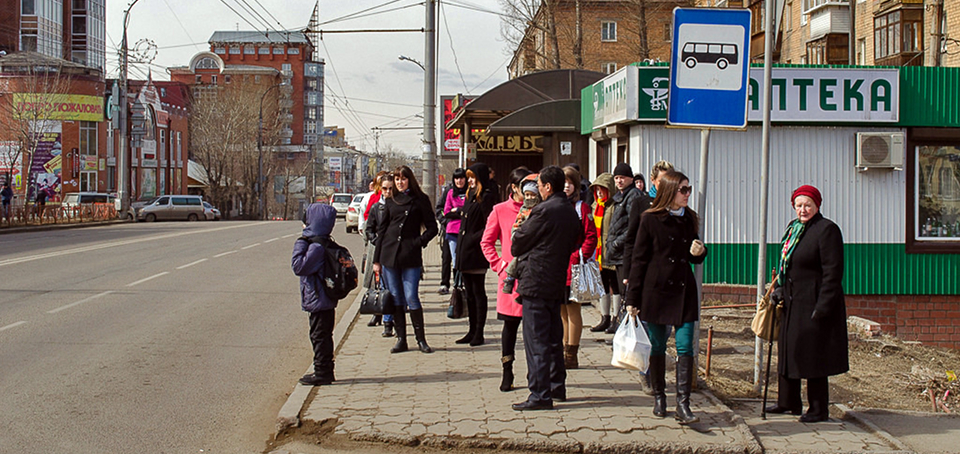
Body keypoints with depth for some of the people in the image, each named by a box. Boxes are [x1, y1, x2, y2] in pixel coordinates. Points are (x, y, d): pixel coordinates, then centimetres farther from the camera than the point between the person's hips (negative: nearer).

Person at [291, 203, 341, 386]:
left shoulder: (317, 246, -20)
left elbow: (299, 267, -22)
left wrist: (299, 245, -16)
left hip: (319, 300, -10)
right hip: (326, 300, 10)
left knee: (319, 335, -2)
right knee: (323, 335, 16)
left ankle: (322, 373, 3)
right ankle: (324, 371, 24)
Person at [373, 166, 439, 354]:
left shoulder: (420, 200, 3)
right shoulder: (391, 201, 12)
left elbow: (432, 227, 4)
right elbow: (381, 230, 13)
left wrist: (419, 242, -10)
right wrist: (376, 259, 9)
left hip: (411, 256, -3)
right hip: (389, 255, 3)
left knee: (411, 298, -7)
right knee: (395, 299, 4)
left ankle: (421, 339, 3)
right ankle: (401, 339, 11)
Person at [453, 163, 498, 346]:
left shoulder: (487, 197, -10)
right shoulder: (470, 195, 16)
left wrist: (473, 239, -18)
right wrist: (459, 250, 15)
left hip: (476, 252, -9)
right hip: (464, 251, 9)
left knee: (478, 291, -3)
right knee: (469, 292, 11)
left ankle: (479, 333, 2)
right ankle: (472, 330, 17)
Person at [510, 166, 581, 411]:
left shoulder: (544, 211, -15)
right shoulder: (571, 211, 10)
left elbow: (517, 245, -9)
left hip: (536, 282, -8)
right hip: (557, 283, 9)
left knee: (536, 340, -6)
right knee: (553, 338, 18)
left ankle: (540, 394, -7)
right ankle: (557, 386, 26)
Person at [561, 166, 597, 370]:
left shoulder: (582, 208, -3)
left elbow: (591, 236, -5)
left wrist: (580, 257, -14)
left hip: (573, 265, -5)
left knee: (572, 309, -1)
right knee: (561, 310, 11)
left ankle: (571, 355, 4)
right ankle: (565, 352, 20)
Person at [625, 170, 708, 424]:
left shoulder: (689, 219, 8)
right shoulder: (650, 219, -5)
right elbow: (639, 259, -3)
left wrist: (699, 252, -6)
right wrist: (632, 298, -5)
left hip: (684, 291, 3)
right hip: (656, 290, -3)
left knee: (685, 347, -6)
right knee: (657, 347, 7)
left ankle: (683, 405, -6)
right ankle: (659, 397, 23)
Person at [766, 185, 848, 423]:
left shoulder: (826, 230, -12)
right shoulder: (793, 228, 13)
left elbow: (832, 273, -16)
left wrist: (822, 307, -20)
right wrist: (779, 288, 8)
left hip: (813, 302, -9)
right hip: (792, 302, 9)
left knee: (813, 356, -3)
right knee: (788, 351, 15)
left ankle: (819, 410, 7)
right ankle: (788, 401, 29)